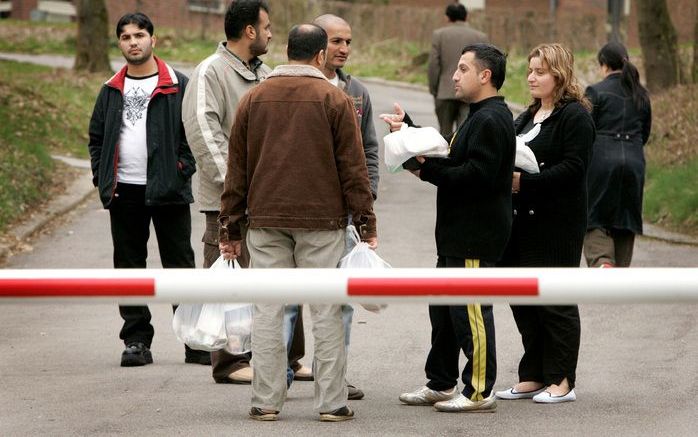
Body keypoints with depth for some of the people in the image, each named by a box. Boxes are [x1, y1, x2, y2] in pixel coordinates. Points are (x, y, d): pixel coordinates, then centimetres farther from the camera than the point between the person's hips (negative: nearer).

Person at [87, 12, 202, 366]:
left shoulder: (178, 86, 0)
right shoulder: (111, 91, 12)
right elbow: (96, 137, 17)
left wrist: (183, 171, -11)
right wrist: (102, 177, 5)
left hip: (168, 191, -4)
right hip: (124, 192, 4)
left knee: (179, 265, 1)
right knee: (129, 267, 6)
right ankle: (136, 341, 12)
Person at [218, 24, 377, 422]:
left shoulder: (254, 99, 8)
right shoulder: (335, 100, -2)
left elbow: (237, 168, 10)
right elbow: (353, 168, -4)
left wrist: (231, 227, 14)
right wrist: (367, 224, 1)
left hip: (266, 220, 3)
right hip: (321, 221, -3)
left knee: (268, 311, 5)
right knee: (327, 312, 1)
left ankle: (266, 401, 5)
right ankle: (332, 403, 2)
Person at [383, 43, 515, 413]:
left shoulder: (491, 121, -16)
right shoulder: (479, 117, 19)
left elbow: (477, 175, -26)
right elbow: (449, 160, 18)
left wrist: (428, 171, -18)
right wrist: (408, 130, 19)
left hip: (477, 236, -11)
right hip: (458, 233, 11)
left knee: (470, 311, -7)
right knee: (443, 309, 17)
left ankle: (479, 392, -1)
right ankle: (441, 384, 26)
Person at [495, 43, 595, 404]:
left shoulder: (574, 116, -9)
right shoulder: (528, 117, 19)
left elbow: (573, 167, -18)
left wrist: (525, 181, -22)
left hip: (557, 223, -9)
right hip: (523, 220, 9)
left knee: (554, 300, -4)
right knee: (522, 298, 9)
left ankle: (561, 381, 3)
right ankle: (534, 377, 17)